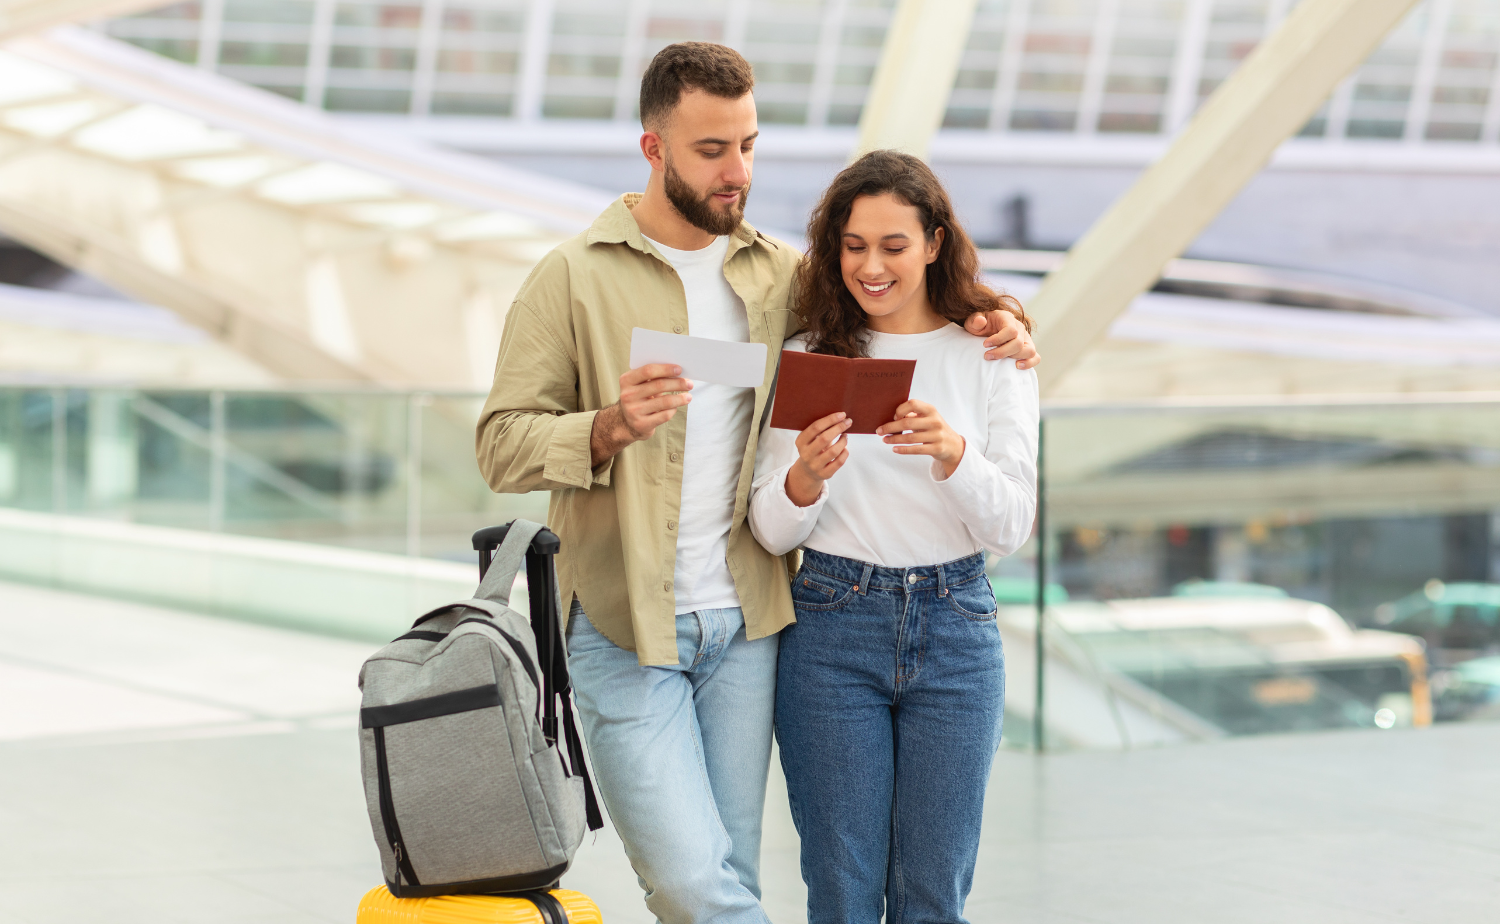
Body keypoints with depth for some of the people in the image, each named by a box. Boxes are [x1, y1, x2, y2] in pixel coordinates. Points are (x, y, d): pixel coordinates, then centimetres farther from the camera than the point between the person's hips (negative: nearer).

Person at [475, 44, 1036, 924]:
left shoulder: (779, 272, 10)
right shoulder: (575, 277, -3)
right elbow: (502, 445, -5)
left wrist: (990, 318, 4)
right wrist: (607, 429, -24)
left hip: (744, 623, 4)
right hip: (624, 629, -4)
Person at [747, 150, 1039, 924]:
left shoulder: (992, 355, 2)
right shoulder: (807, 358, 3)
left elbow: (1012, 526, -4)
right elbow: (770, 532, 0)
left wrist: (952, 452, -23)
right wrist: (805, 481, -22)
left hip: (955, 631, 0)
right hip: (831, 633, 0)